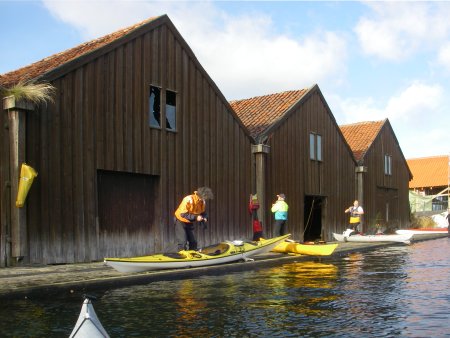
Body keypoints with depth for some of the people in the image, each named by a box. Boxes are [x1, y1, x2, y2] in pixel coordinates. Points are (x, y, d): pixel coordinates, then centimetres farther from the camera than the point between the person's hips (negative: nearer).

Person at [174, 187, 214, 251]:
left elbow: (203, 212, 7)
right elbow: (183, 214, -31)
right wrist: (195, 217, -35)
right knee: (182, 242, -13)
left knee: (193, 242, 7)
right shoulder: (188, 200, -31)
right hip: (181, 221, -7)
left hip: (190, 223, 7)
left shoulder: (203, 202, -9)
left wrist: (204, 218, -15)